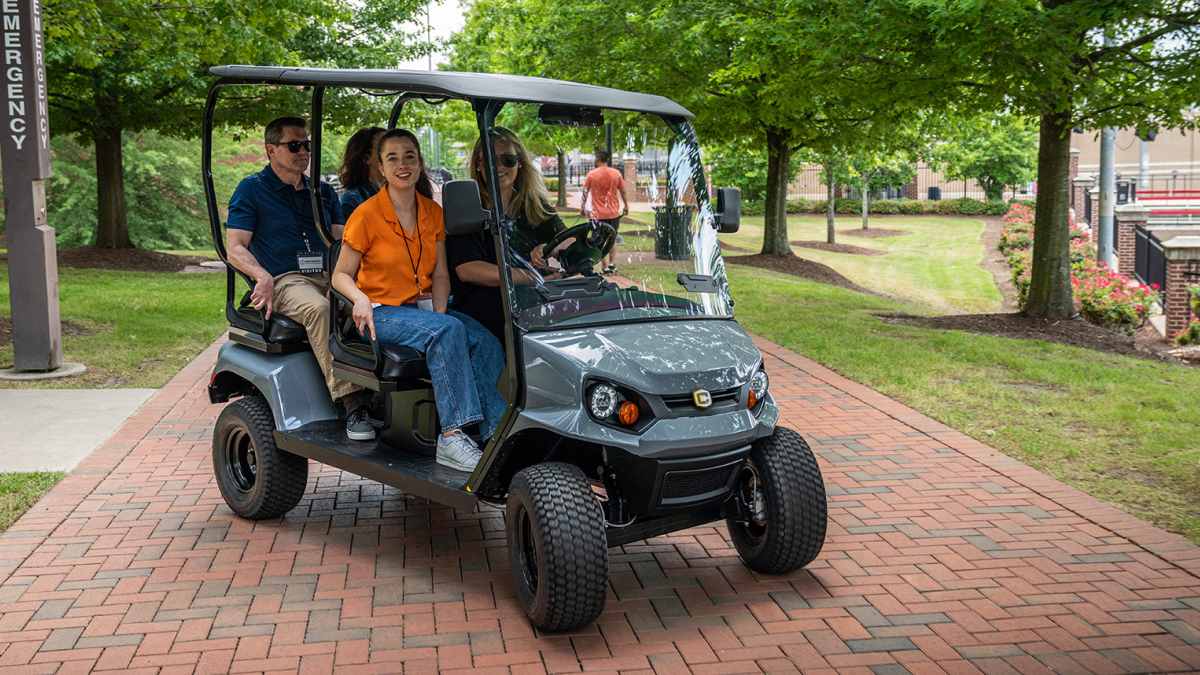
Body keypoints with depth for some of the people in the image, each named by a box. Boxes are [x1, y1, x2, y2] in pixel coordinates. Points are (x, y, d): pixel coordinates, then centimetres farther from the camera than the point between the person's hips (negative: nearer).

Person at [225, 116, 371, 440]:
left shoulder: (323, 191, 23)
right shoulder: (251, 189, 8)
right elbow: (235, 248, 1)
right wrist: (263, 277, -21)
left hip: (327, 277, 5)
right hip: (282, 282, -4)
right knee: (318, 308, -38)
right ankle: (350, 404, -41)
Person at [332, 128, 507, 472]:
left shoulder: (433, 212, 7)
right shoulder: (366, 215, -8)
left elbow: (439, 274, 7)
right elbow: (341, 275, -3)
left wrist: (440, 314, -10)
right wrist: (360, 299, -24)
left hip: (423, 306, 5)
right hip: (381, 313, -5)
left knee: (485, 341, -22)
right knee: (447, 333, -33)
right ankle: (451, 437, -34)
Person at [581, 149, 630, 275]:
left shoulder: (591, 174, -6)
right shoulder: (616, 173, 0)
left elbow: (585, 193, -3)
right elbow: (623, 192, 4)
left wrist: (584, 208, 10)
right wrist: (626, 207, 17)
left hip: (597, 214, -2)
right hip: (614, 212, 2)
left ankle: (606, 268, 1)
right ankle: (612, 264, 10)